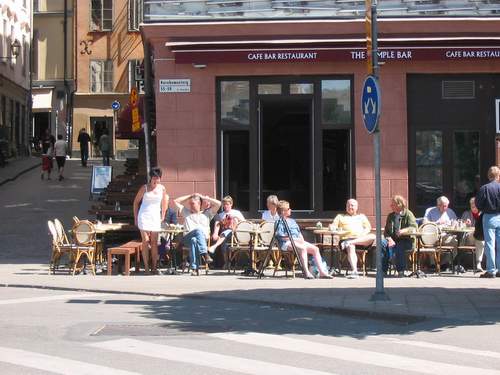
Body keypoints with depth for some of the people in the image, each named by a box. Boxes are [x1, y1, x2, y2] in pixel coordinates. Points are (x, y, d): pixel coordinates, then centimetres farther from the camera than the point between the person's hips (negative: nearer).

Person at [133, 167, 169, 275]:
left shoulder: (162, 188, 3)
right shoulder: (144, 188, -4)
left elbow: (164, 202, 15)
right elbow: (136, 202, 4)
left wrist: (163, 216, 11)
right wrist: (135, 217, 2)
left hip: (156, 217, 3)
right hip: (144, 216, -3)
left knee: (154, 243, 4)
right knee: (145, 241, -7)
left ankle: (154, 267, 9)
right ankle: (146, 267, -4)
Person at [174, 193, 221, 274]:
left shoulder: (206, 213, 28)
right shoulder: (186, 212, 33)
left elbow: (218, 203, 18)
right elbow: (175, 201, 31)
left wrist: (204, 197, 22)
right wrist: (190, 196, 30)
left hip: (203, 239, 0)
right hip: (186, 239, 0)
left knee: (193, 240, -39)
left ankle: (194, 268, -50)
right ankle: (204, 254, -52)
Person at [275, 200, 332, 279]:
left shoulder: (292, 221, 27)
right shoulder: (279, 222, -1)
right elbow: (281, 237, -12)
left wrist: (301, 239, 3)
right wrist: (294, 239, -15)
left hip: (298, 241, 9)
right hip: (286, 243, -9)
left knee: (315, 249, -10)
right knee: (303, 248, -36)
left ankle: (322, 272, -14)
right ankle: (307, 272, -40)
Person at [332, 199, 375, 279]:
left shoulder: (361, 216, 30)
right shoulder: (340, 216, 27)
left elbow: (368, 227, 19)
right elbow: (333, 227, 16)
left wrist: (364, 233, -3)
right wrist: (334, 228, -8)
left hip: (361, 240, 2)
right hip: (347, 238, -2)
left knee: (372, 236, -30)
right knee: (351, 248, -37)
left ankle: (349, 243, -39)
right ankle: (355, 271, -53)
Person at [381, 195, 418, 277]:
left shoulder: (408, 214, 2)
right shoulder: (390, 216, 17)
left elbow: (414, 227, -11)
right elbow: (386, 231, 12)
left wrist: (404, 230, -31)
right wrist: (389, 239, -10)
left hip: (405, 240, -4)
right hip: (393, 239, 4)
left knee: (399, 246, -38)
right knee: (382, 243, -27)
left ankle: (401, 271, -28)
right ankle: (383, 270, -25)